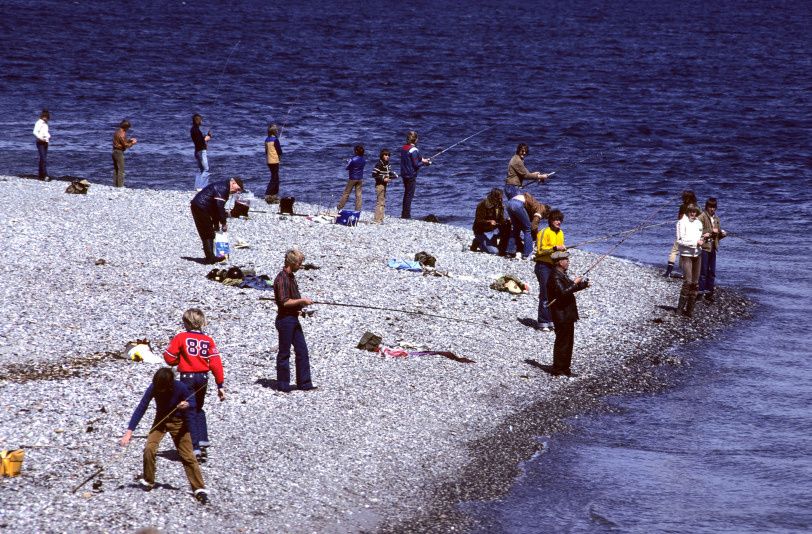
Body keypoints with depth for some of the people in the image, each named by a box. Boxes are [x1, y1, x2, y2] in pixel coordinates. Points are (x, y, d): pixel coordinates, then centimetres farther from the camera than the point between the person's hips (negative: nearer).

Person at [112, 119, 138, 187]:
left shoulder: (117, 132, 11)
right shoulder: (122, 134, -19)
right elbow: (125, 145, -17)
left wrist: (129, 140, 14)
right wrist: (132, 143, -2)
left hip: (114, 151, 10)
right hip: (119, 152, -10)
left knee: (115, 169, 14)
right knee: (121, 170, -4)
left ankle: (115, 184, 18)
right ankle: (120, 185, -4)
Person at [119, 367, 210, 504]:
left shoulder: (180, 388, -28)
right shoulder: (153, 388, -25)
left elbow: (193, 402, -10)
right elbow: (141, 408, -25)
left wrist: (187, 405, -36)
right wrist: (129, 431, -31)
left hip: (178, 422, -2)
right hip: (160, 420, 2)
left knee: (187, 456, -5)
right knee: (149, 449, -14)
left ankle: (200, 489, 0)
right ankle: (148, 481, 9)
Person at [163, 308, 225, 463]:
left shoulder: (180, 338, -7)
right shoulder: (208, 340, 2)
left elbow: (169, 358, -6)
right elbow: (216, 363, -1)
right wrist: (220, 385, 3)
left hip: (188, 377, -4)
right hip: (203, 377, 4)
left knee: (190, 412, 1)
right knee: (198, 409, 23)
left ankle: (195, 447, -7)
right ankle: (203, 441, 13)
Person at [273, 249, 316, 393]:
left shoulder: (291, 277, 14)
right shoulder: (282, 278, -18)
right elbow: (285, 302, -24)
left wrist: (300, 307, 10)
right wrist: (302, 301, -16)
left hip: (294, 319, 10)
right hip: (285, 319, -10)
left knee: (302, 351, 9)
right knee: (284, 352, -1)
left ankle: (304, 383, 13)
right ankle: (283, 385, 7)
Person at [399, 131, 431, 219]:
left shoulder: (403, 148, 6)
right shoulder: (413, 150, -19)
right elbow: (416, 164, -19)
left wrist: (421, 159, 12)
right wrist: (424, 163, -2)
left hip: (404, 174, 8)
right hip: (411, 175, -8)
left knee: (406, 194, 18)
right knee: (409, 195, -1)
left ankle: (404, 214, 23)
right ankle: (407, 215, 1)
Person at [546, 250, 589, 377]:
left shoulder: (562, 275, 12)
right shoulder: (555, 277, -20)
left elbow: (569, 288, 23)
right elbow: (563, 293, -31)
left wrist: (582, 285, 9)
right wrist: (575, 284, -23)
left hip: (567, 315, 10)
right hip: (561, 315, -10)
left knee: (568, 342, 15)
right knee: (562, 342, -4)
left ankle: (565, 369, 23)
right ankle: (557, 370, 3)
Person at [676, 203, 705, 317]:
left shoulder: (698, 223, 13)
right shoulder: (682, 223, -6)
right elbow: (681, 241, -11)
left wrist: (701, 241, -2)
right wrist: (696, 242, -17)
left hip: (697, 254, 7)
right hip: (686, 255, -7)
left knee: (695, 283, 5)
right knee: (688, 281, -15)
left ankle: (690, 309, 10)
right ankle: (681, 307, -8)